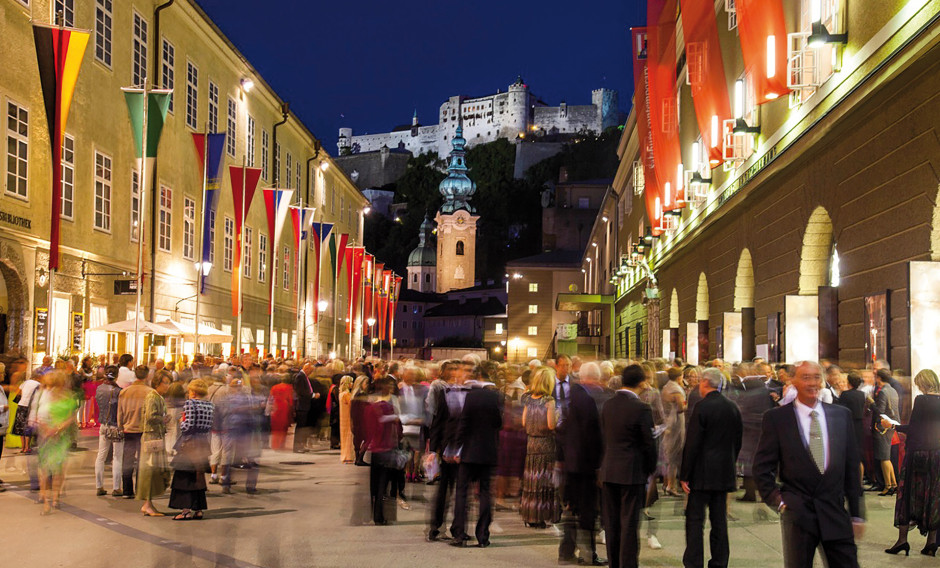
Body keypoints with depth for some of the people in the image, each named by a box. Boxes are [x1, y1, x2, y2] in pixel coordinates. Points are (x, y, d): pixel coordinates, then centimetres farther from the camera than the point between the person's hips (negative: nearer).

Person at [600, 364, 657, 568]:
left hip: (609, 472, 5)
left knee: (612, 523, 12)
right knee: (630, 524, 1)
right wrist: (651, 469, 4)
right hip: (633, 473, -5)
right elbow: (649, 443, -10)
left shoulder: (607, 405, 3)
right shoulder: (641, 408, -15)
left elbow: (604, 437, 8)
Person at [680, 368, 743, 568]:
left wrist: (685, 475, -9)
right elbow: (737, 442, 12)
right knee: (719, 520, 11)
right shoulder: (733, 408, 7)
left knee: (695, 519, -2)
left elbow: (692, 444, -14)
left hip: (702, 474, -6)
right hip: (724, 474, 6)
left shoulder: (702, 407, -13)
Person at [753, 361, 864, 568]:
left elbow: (852, 467, 10)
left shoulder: (842, 415, 8)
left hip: (835, 512, 2)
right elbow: (762, 468, 2)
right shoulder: (776, 418, -1)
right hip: (796, 513, -2)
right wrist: (777, 501, -8)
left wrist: (856, 514, 9)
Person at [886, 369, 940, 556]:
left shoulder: (921, 400, -12)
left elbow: (913, 428, -12)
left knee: (908, 493, 3)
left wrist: (894, 426, 2)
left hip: (919, 452, -5)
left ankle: (902, 539, 2)